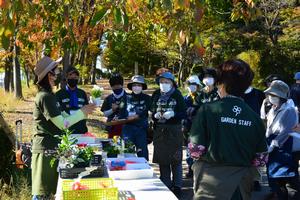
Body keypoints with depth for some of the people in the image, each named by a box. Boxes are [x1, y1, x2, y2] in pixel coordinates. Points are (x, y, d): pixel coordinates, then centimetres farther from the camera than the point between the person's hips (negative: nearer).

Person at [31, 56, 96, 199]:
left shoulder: (48, 95, 15)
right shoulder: (45, 97, -17)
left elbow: (62, 116, 15)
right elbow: (62, 123, -19)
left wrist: (83, 111, 7)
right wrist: (82, 113, -11)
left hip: (52, 146, 10)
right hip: (46, 148, -10)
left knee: (48, 187, 16)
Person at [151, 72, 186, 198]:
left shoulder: (177, 95, -3)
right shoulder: (156, 95, 8)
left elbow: (183, 114, -4)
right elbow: (152, 111, 14)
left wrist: (173, 114, -20)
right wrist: (155, 115, -7)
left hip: (174, 130, -3)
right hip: (159, 130, 4)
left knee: (176, 159, 0)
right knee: (162, 159, 7)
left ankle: (177, 186, 9)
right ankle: (165, 186, 18)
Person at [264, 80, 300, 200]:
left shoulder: (289, 110, -12)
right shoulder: (272, 110, 11)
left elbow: (284, 133, -18)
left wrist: (270, 147, -18)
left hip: (284, 152, -7)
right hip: (272, 152, 7)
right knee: (274, 182, 11)